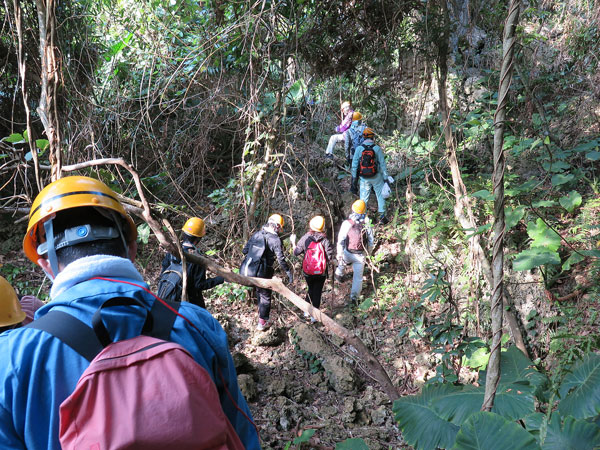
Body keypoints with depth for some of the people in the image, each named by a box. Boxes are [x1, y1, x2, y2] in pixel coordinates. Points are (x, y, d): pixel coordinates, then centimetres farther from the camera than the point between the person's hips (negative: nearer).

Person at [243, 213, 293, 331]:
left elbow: (245, 251, 6)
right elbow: (281, 259, -17)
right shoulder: (275, 239, -14)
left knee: (259, 292, 26)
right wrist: (289, 273, -9)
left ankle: (262, 312, 44)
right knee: (265, 296, 9)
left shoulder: (256, 234, 2)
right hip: (265, 272, -5)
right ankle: (262, 322, 12)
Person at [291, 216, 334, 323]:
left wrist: (293, 243, 16)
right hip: (321, 272, -1)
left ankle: (307, 311, 26)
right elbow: (330, 257, -13)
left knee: (311, 289, 24)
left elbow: (296, 252, 0)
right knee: (317, 292, 11)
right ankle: (314, 315, 16)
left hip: (308, 272, 1)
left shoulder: (305, 238, -10)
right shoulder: (325, 240, -12)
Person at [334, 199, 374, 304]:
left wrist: (339, 254, -3)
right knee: (358, 277, 10)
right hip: (360, 255, 0)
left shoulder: (346, 223, -18)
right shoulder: (367, 226, -12)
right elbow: (370, 243, -1)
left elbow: (340, 240, -14)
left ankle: (338, 275, 59)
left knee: (342, 262, 34)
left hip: (347, 253, 0)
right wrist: (368, 251, 18)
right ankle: (354, 297, 4)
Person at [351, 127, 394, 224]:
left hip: (364, 178, 1)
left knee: (363, 198, 11)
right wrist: (386, 178, 3)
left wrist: (354, 178, 5)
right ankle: (382, 216, 16)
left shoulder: (359, 148, -6)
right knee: (380, 195, 15)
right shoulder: (377, 148, -8)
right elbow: (382, 164, -4)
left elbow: (354, 165, -4)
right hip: (376, 177, -1)